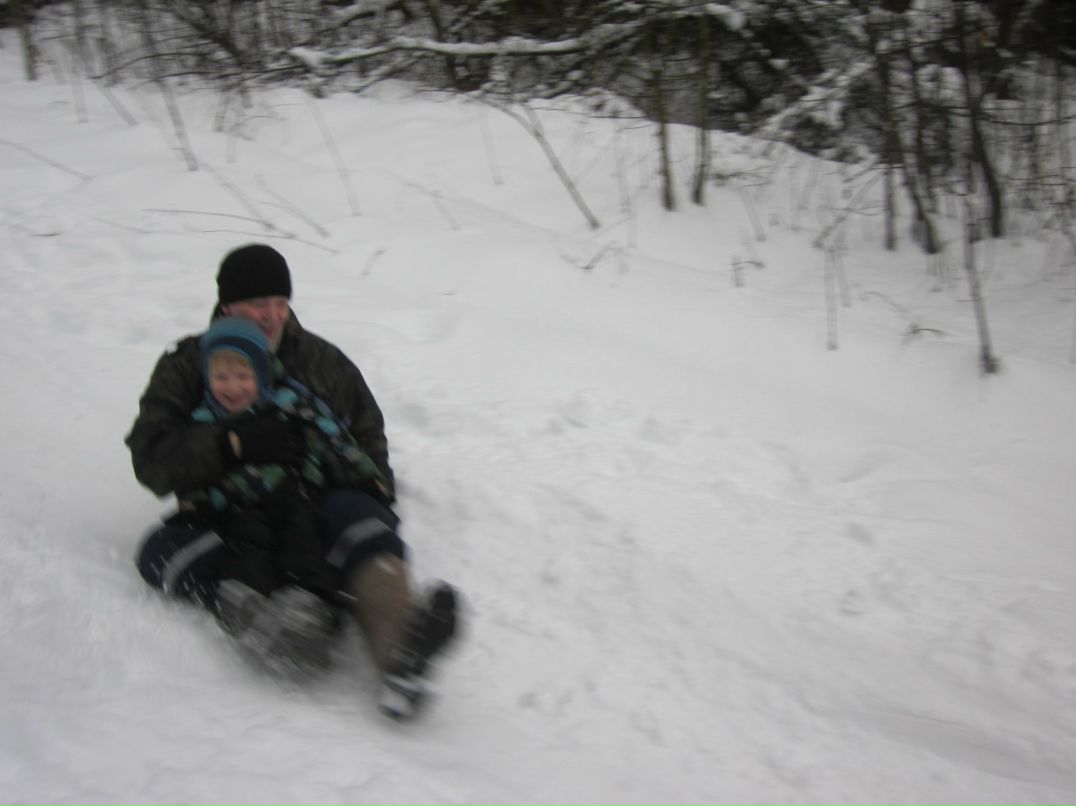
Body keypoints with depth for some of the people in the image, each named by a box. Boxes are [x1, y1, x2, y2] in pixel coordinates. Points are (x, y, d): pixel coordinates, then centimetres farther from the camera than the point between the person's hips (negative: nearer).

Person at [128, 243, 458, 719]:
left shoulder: (326, 363, 17)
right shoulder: (185, 367, 10)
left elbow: (369, 441, 26)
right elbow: (151, 459, -4)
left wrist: (377, 494, 4)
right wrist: (234, 442, -20)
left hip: (313, 510, 0)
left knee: (356, 515, -34)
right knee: (162, 551, -30)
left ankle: (399, 650, -59)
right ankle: (262, 615, -56)